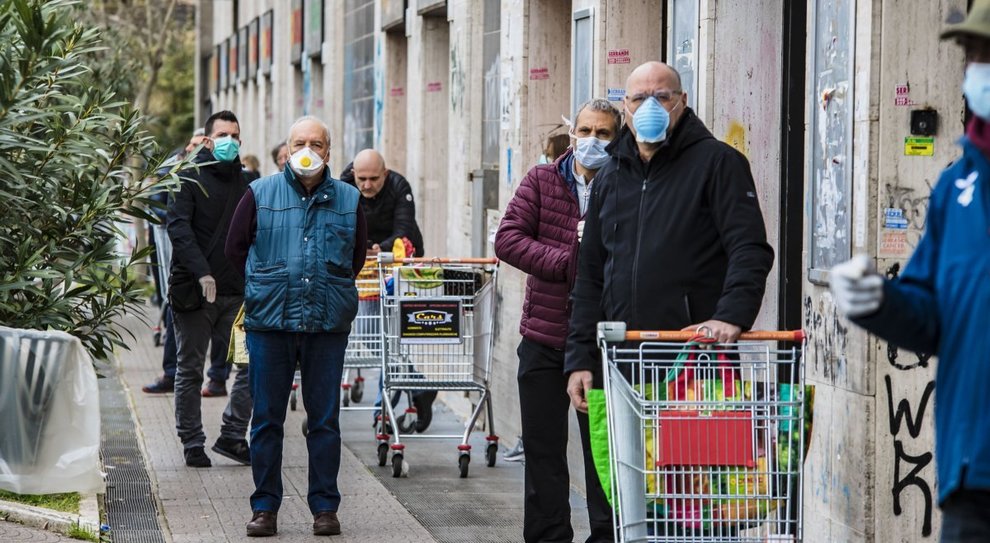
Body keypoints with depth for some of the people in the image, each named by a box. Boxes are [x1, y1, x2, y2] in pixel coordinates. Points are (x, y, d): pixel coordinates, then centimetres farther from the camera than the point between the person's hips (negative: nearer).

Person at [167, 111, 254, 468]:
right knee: (190, 370, 3)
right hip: (194, 291, -4)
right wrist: (201, 272, -25)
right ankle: (192, 444, 11)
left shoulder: (245, 181, 13)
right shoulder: (191, 178, -3)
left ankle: (232, 435, 7)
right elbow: (178, 227, -14)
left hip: (236, 291, 5)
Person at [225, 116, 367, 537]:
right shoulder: (260, 194, 4)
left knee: (324, 420, 4)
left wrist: (332, 289, 12)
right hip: (269, 323, -1)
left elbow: (357, 257, 18)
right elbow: (235, 247, 11)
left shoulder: (347, 199, 7)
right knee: (266, 420, 3)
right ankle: (265, 507, 11)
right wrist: (268, 285, 10)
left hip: (328, 326, 1)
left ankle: (325, 507, 11)